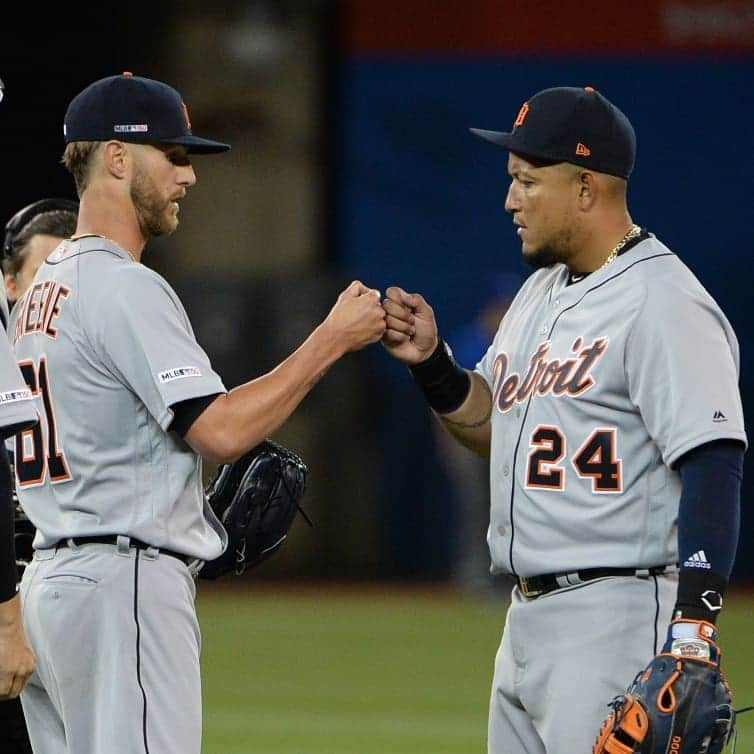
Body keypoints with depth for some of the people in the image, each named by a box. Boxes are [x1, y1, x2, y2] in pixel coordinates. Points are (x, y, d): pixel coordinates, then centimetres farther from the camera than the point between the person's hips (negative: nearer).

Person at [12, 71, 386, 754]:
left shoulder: (41, 291, 19)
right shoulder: (124, 287, -13)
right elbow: (219, 431, -20)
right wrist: (332, 338, -14)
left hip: (50, 573, 10)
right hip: (126, 584, -10)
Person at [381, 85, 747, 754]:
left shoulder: (666, 304, -14)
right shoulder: (541, 292, 17)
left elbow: (713, 467, -22)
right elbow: (493, 425, 26)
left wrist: (693, 633, -29)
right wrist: (430, 362, 6)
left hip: (618, 618, -10)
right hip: (528, 620, 10)